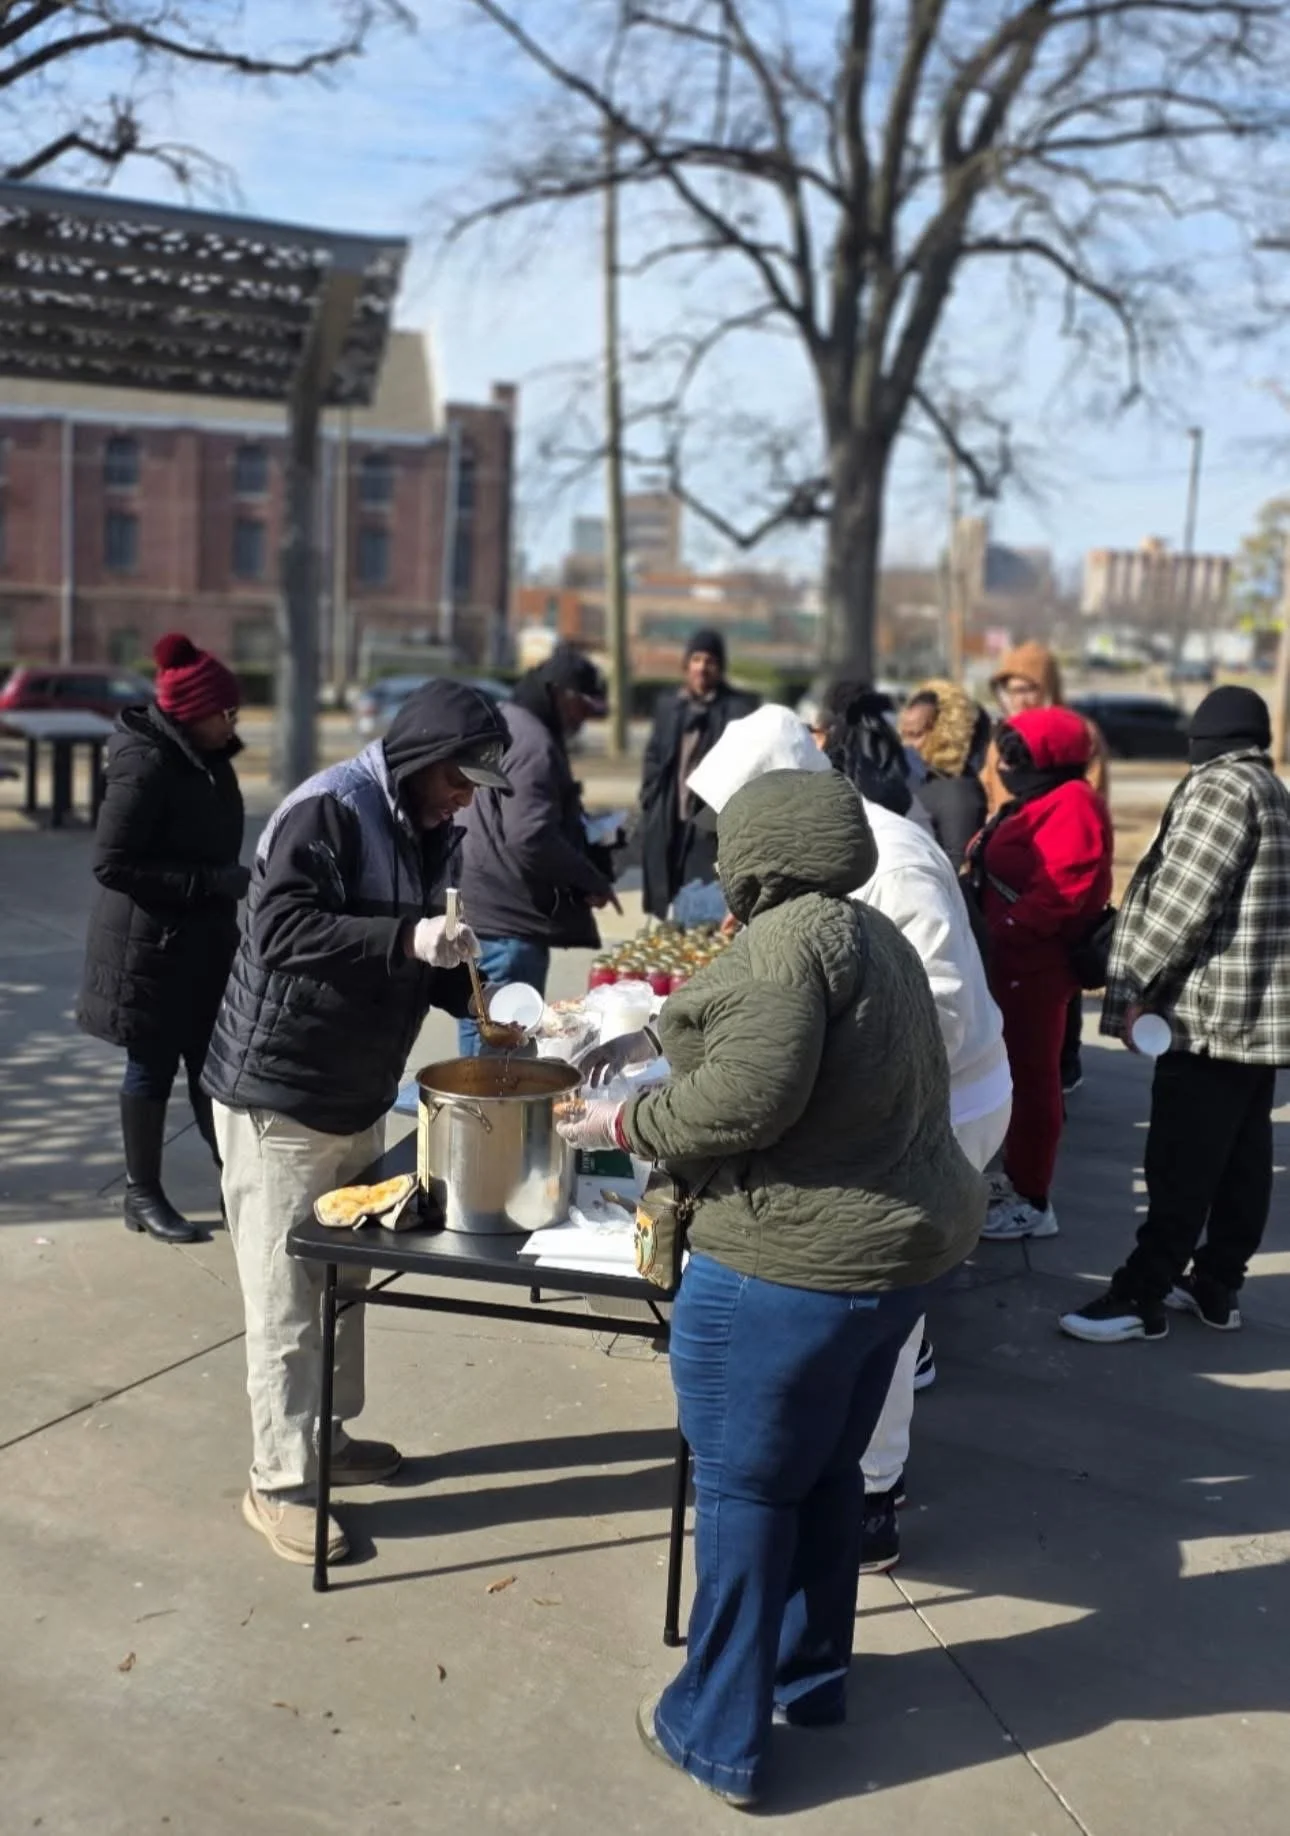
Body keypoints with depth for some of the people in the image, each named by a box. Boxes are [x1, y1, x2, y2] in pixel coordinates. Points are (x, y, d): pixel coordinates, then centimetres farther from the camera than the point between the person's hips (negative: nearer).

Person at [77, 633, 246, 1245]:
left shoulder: (204, 757, 5)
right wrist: (212, 882, -24)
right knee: (153, 1068, 5)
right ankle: (143, 1195, 19)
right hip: (151, 945, -7)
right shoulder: (146, 765, -20)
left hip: (204, 940, 7)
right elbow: (111, 863, -22)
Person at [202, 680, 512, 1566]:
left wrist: (478, 1001, -3)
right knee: (286, 1295, 1)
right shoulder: (327, 811, -20)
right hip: (279, 1092, -8)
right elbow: (281, 933, -29)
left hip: (360, 1092, 8)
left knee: (344, 1278, 18)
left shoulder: (428, 829, 6)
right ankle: (279, 1482, 13)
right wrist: (407, 937, -38)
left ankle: (326, 1435, 34)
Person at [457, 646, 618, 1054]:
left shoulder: (504, 727, 18)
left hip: (484, 915, 11)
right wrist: (593, 880, -12)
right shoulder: (533, 745, -16)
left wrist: (593, 861, 15)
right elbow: (531, 838, -26)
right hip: (507, 926, -11)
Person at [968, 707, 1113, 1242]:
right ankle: (1017, 1178, 29)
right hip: (1018, 959, 10)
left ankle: (1032, 1201, 4)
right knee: (1021, 1070, 17)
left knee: (1032, 1075, -4)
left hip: (1037, 962, -10)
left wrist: (998, 933, -23)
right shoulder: (1040, 802, 16)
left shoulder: (1070, 805, -17)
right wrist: (991, 930, 7)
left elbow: (1058, 892, -25)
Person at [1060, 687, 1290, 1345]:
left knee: (1181, 1166, -7)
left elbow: (1184, 901, -19)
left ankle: (1141, 1297, -3)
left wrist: (1135, 988, -13)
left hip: (1213, 1009, -10)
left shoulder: (1218, 788, -11)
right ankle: (1217, 1284, 19)